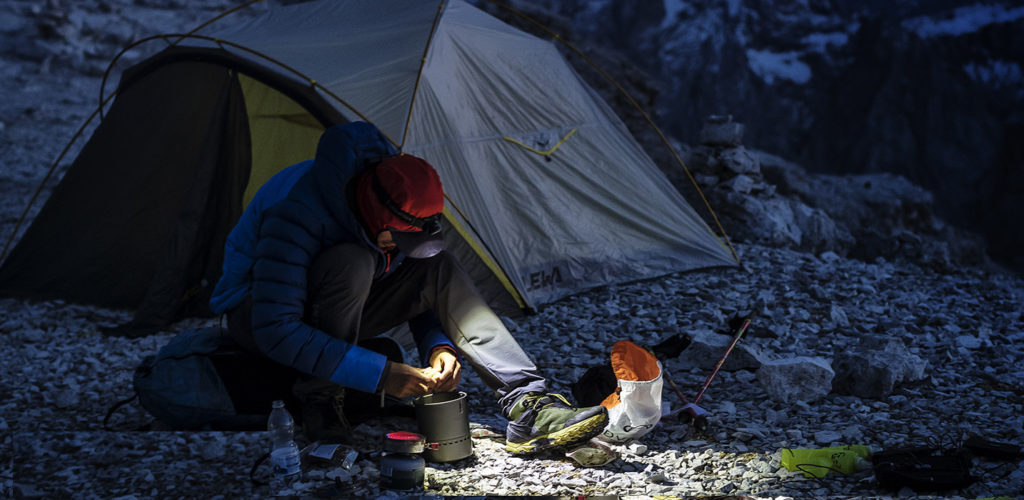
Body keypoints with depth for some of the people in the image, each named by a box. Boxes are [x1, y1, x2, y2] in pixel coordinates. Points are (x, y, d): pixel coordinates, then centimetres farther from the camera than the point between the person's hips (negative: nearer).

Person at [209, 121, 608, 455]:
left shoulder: (390, 214, -12)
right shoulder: (296, 214, -35)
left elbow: (418, 297, 1)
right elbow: (275, 331, -38)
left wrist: (437, 346, -21)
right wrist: (378, 374, -40)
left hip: (335, 317, 7)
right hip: (253, 316, -6)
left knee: (437, 268, -16)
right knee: (353, 262, -37)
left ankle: (528, 404, -22)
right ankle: (318, 400, -22)